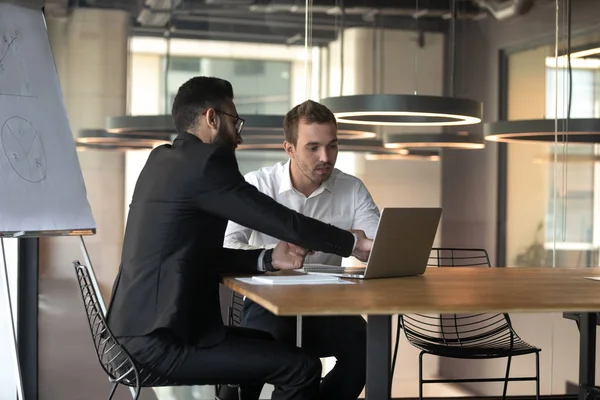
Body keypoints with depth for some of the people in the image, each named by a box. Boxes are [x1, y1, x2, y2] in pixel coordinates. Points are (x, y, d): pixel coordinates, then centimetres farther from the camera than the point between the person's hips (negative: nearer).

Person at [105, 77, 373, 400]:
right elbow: (284, 222, -14)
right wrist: (352, 241, -1)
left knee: (264, 342, 28)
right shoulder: (206, 160, -14)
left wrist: (268, 259, 7)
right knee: (302, 368, -8)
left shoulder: (165, 159, 14)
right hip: (162, 342, -10)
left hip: (144, 329, 10)